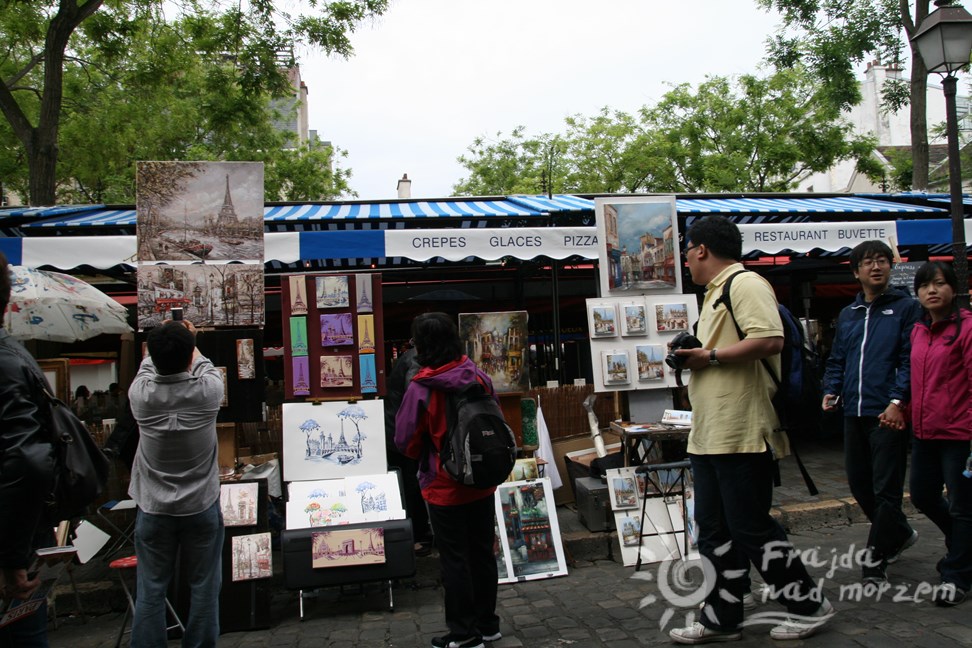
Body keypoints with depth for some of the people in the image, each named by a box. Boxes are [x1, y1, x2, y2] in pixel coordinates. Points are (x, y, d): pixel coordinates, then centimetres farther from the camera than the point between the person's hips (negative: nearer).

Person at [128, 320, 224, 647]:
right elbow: (206, 368, 9)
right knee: (204, 589, 11)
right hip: (201, 507, -1)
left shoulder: (141, 394, -13)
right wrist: (189, 343, 27)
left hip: (153, 509, 1)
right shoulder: (208, 391, -16)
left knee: (150, 591, 11)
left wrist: (162, 343, 29)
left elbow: (147, 367, 11)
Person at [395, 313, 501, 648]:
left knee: (454, 560, 8)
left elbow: (406, 442, -10)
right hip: (482, 483, 5)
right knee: (483, 553, 17)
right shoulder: (480, 378, -5)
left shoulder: (421, 388, -18)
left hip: (444, 487, -5)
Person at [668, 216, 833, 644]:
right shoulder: (716, 292, 20)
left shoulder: (745, 283, -12)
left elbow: (769, 340, -25)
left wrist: (708, 356, -18)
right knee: (715, 530, 13)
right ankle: (721, 619, 23)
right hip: (710, 436, 10)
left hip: (741, 435, -10)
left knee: (751, 528, 1)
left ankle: (808, 605, 21)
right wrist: (692, 357, 10)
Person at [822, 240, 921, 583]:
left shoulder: (906, 307, -1)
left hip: (887, 413, -6)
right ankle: (900, 533, 36)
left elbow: (911, 359, -9)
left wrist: (898, 401, -19)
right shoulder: (847, 314, 16)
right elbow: (836, 360, 21)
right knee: (858, 482, 14)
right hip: (854, 413, 7)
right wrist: (831, 391, 5)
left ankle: (876, 557, 10)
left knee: (886, 487, 0)